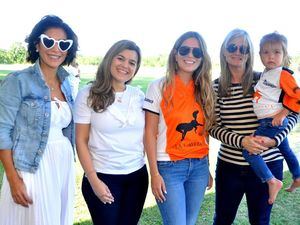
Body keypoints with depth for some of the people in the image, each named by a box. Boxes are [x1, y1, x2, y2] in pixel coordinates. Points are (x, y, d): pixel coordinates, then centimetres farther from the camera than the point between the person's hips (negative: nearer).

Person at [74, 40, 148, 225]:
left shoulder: (139, 95, 3)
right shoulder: (89, 95, -6)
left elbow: (145, 135, 10)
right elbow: (81, 141, -6)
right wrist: (93, 180, -11)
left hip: (137, 175, 4)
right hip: (103, 176, -3)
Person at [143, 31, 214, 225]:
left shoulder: (205, 90, 7)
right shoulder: (159, 87, -5)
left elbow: (204, 131, 11)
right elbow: (150, 133, -6)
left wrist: (207, 168, 11)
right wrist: (154, 173, -10)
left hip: (199, 166, 4)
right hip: (169, 167, -4)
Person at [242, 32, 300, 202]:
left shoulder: (283, 74, -15)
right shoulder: (266, 73, 10)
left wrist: (282, 114, -20)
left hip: (273, 122, -10)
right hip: (276, 124, 10)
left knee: (249, 151, -12)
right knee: (285, 149, 25)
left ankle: (272, 181, -6)